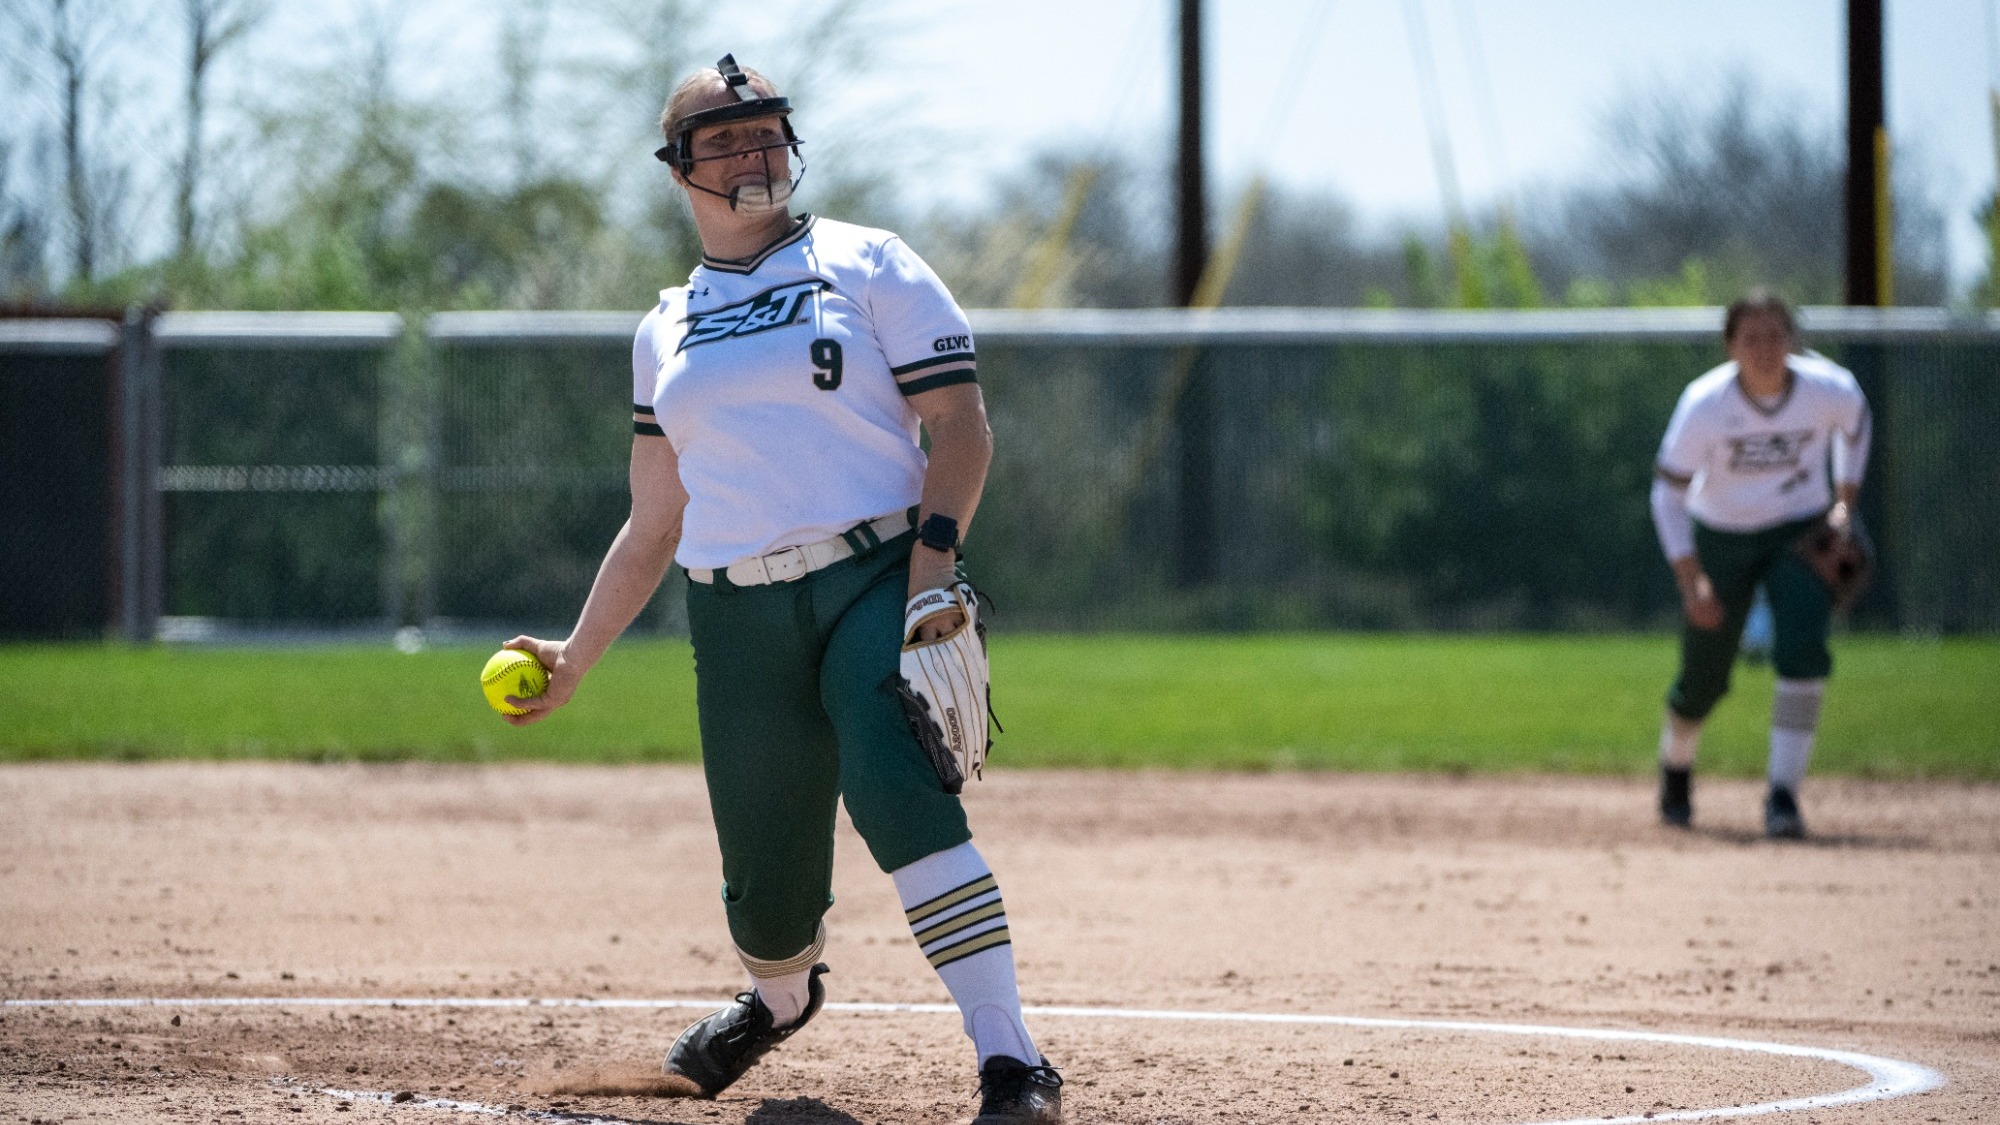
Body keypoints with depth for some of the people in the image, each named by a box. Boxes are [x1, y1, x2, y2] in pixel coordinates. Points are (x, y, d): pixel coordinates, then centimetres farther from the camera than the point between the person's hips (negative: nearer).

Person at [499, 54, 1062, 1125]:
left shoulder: (867, 265, 6)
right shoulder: (666, 330, 18)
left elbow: (960, 427, -2)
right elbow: (655, 525, 23)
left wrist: (931, 564, -16)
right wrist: (575, 657, 18)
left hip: (875, 583, -4)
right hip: (737, 621, 4)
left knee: (897, 795, -29)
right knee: (764, 884, 4)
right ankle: (781, 996, 42)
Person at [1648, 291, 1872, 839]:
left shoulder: (1829, 390, -20)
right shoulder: (1705, 404, -25)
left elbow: (1855, 421, 6)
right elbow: (1668, 491, -17)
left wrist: (1844, 503, 1)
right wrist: (1690, 582, -23)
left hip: (1802, 533, 0)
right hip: (1721, 540, 0)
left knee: (1801, 651, -24)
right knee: (1704, 679, 8)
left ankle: (1783, 794, -18)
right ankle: (1675, 769, 41)